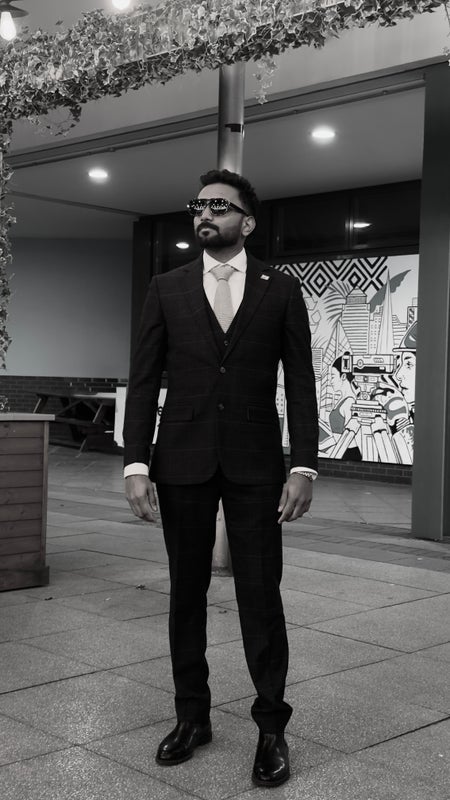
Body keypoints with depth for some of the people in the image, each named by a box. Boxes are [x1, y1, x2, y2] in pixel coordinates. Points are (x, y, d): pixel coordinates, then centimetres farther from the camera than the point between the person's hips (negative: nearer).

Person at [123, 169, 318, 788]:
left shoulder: (281, 291, 4)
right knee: (187, 593, 9)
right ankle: (192, 717, 24)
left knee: (261, 595, -1)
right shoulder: (166, 289, 7)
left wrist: (304, 467, -8)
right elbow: (144, 382, 4)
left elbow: (300, 383, 1)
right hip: (183, 464, 2)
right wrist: (136, 464, -5)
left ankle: (271, 728, 13)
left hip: (254, 465, -1)